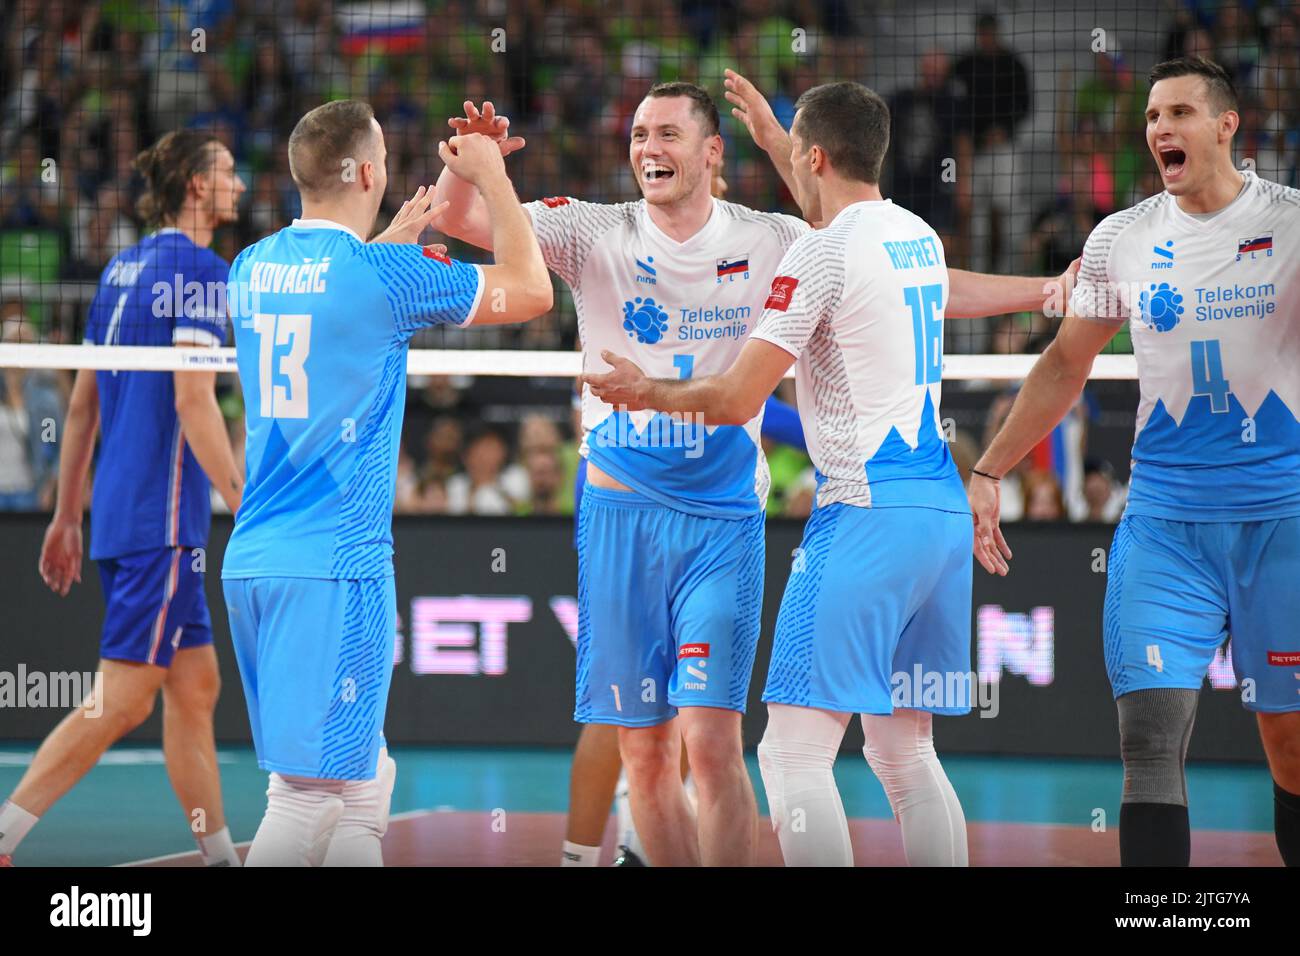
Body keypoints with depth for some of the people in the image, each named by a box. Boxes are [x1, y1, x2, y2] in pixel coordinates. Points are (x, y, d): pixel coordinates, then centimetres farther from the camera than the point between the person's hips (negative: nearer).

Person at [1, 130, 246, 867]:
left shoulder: (125, 267, 16)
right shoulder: (199, 268, -10)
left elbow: (82, 402, 18)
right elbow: (193, 400, -18)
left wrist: (68, 516, 22)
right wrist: (244, 504, -17)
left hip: (120, 508, 9)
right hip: (162, 519, -9)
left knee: (196, 688, 12)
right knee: (122, 700, -9)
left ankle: (221, 856, 14)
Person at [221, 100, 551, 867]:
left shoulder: (254, 267, 10)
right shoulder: (385, 274, -10)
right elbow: (532, 290, 3)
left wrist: (398, 235, 41)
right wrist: (491, 175, 14)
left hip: (253, 561, 8)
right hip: (336, 565, -8)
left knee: (363, 781, 16)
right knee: (309, 794, -9)